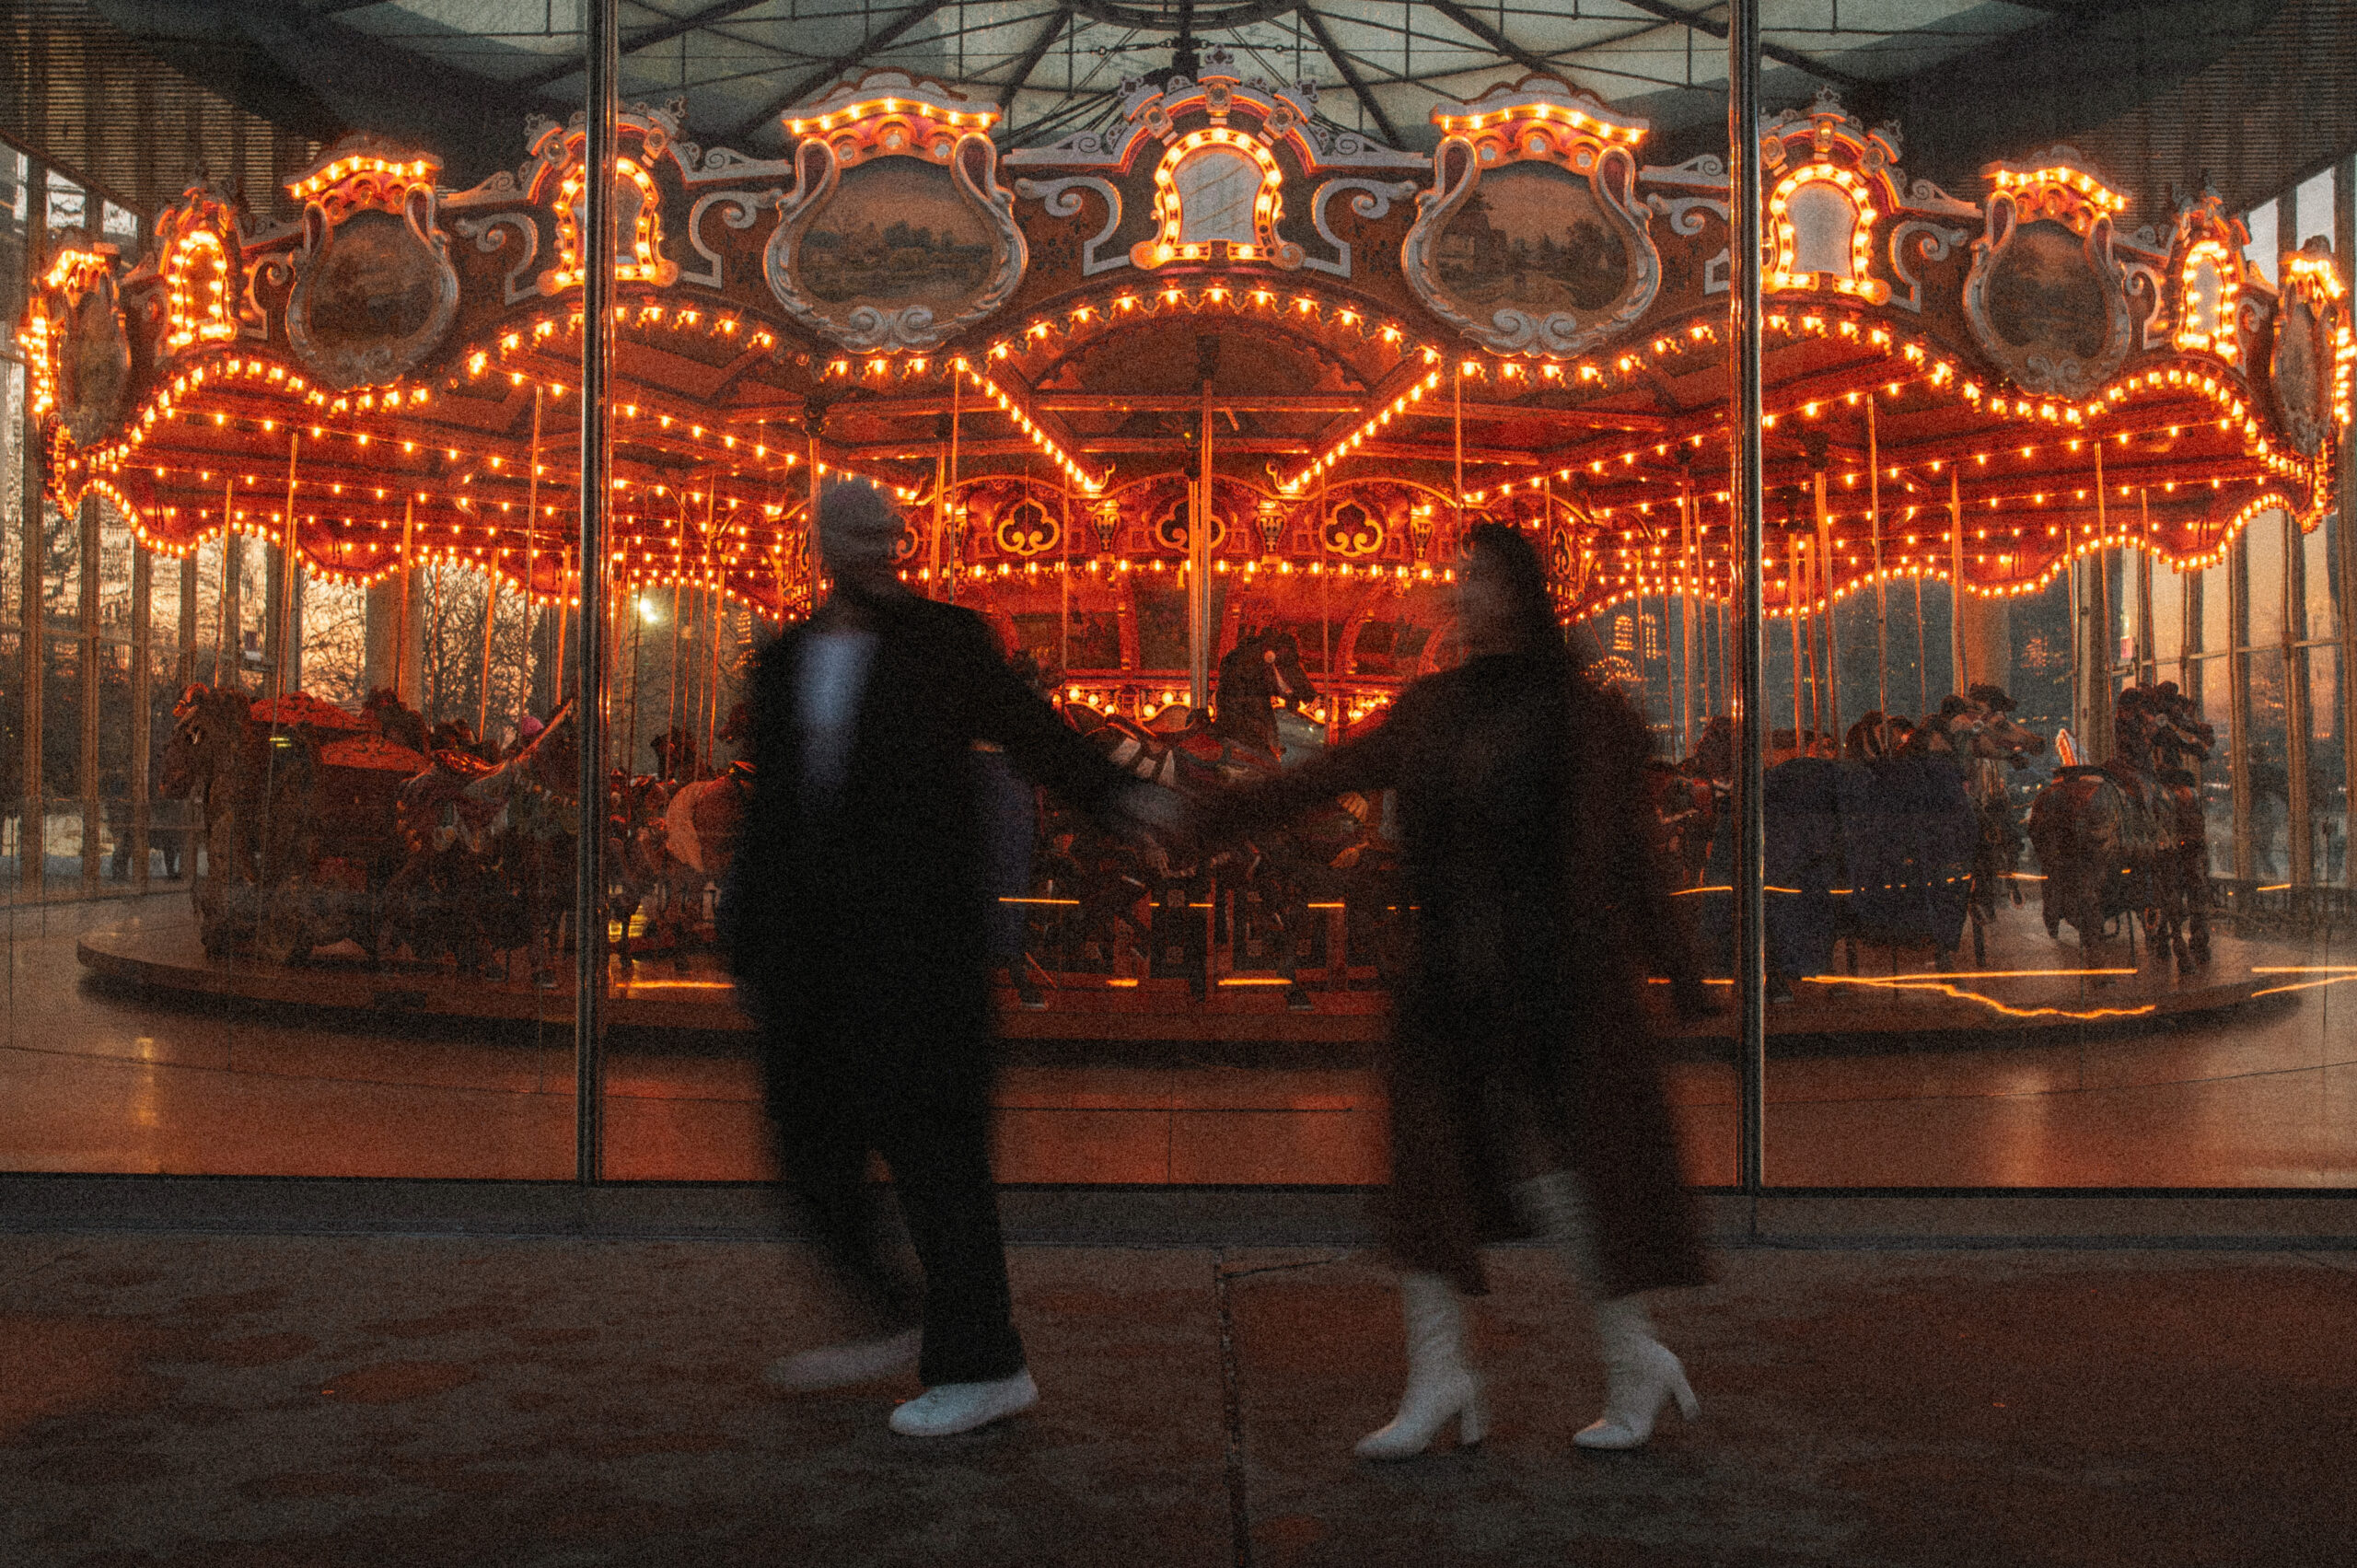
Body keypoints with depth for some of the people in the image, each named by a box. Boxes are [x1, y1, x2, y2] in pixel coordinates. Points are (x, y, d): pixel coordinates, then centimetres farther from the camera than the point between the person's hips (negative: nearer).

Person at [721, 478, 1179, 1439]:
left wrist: (1115, 795, -27)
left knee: (931, 1147, -6)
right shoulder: (784, 664, 15)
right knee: (810, 1146, 11)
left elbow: (1032, 733, -8)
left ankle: (982, 1366, 4)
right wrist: (745, 948, 16)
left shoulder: (946, 641, 1)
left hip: (917, 944, -6)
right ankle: (894, 1321, 29)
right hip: (812, 955, 6)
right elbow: (768, 813, 18)